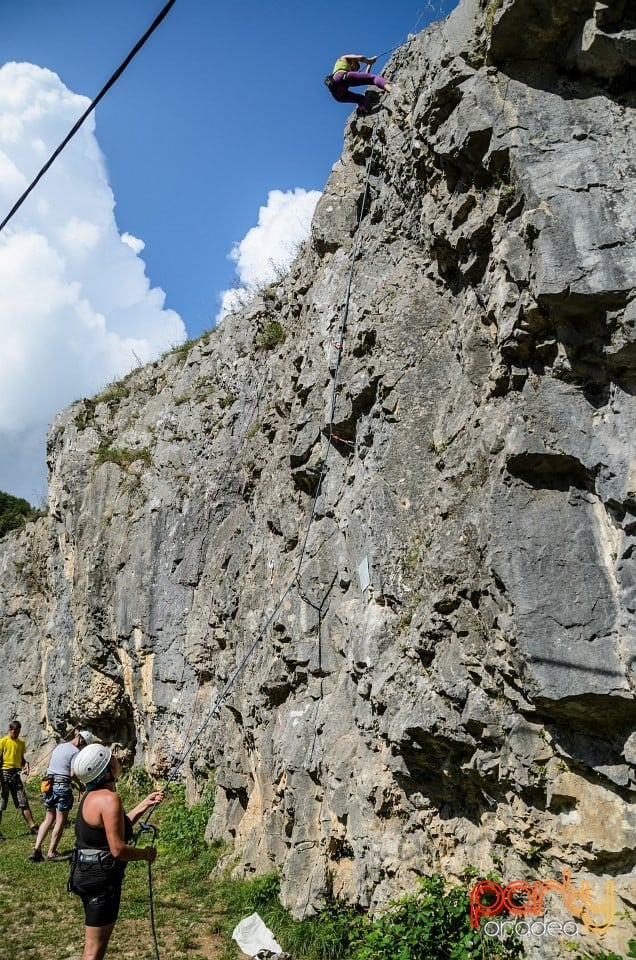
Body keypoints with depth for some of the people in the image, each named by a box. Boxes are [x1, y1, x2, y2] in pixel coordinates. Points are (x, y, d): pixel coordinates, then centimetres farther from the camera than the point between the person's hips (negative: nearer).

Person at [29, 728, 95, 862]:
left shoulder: (59, 747, 15)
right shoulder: (75, 752, -11)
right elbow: (73, 774, -17)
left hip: (50, 784, 8)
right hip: (63, 786, -8)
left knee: (49, 819, 14)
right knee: (61, 820, 2)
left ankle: (36, 849, 6)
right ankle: (51, 853, 4)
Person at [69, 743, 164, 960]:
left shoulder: (93, 795, 6)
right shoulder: (109, 799, -24)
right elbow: (118, 849, -27)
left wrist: (145, 805, 15)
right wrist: (146, 853, -9)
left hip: (89, 873, 10)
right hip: (100, 878, -10)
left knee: (96, 941, 25)